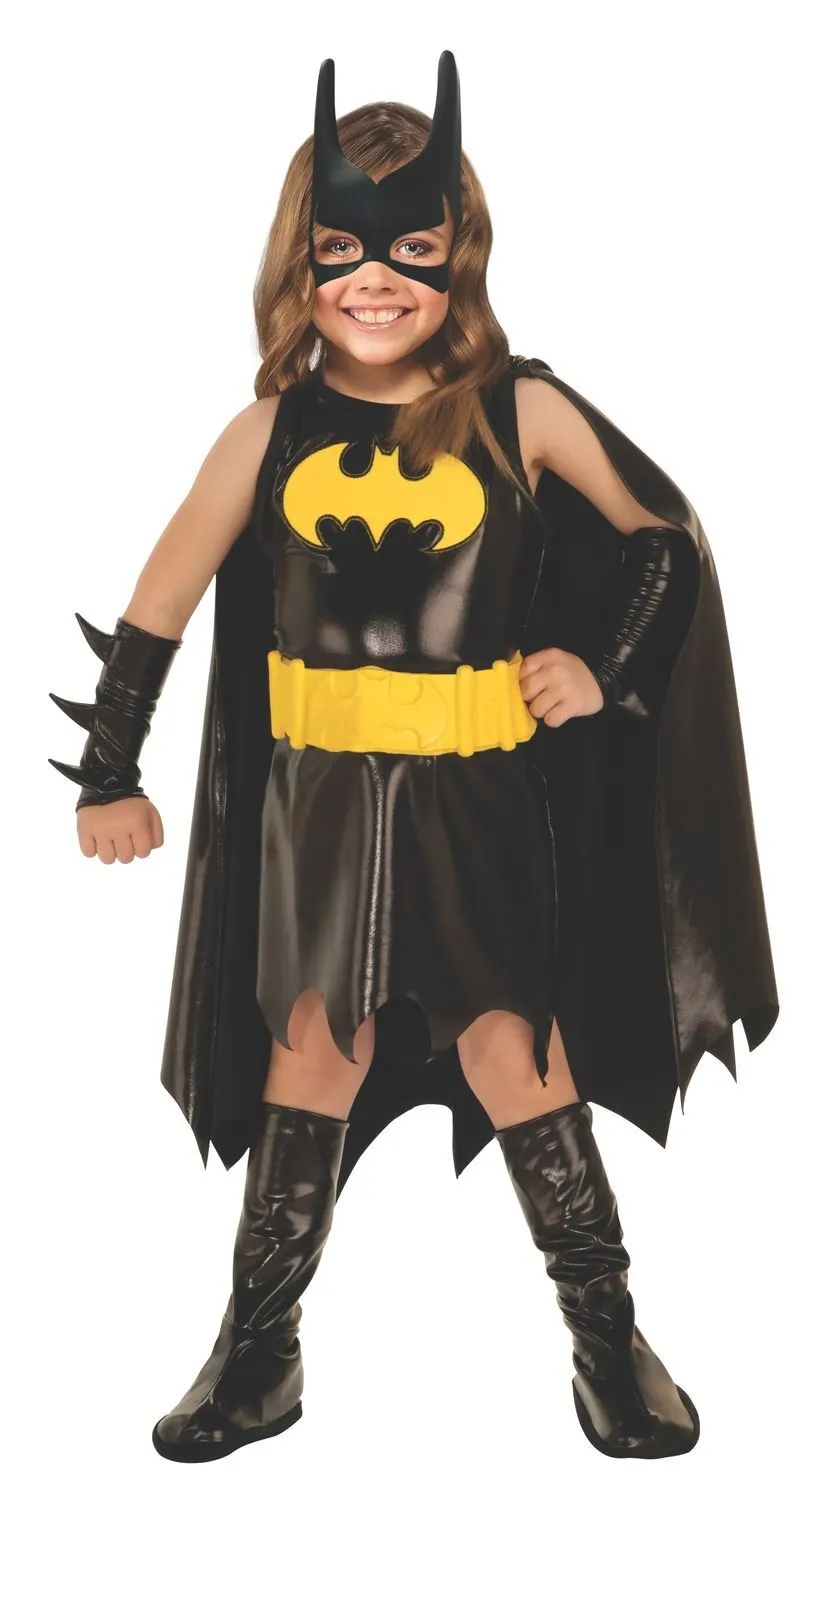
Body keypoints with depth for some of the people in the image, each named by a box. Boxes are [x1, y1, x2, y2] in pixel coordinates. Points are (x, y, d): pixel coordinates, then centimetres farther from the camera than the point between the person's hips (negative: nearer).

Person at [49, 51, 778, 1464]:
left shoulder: (520, 412, -6)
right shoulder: (272, 430, -2)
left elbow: (669, 537, 6)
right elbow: (160, 603, 5)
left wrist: (606, 666, -3)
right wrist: (110, 773, 6)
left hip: (480, 801, -2)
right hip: (315, 803, 2)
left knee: (515, 1052, 3)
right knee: (312, 1052, 10)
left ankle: (611, 1343, 19)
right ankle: (259, 1353, 23)